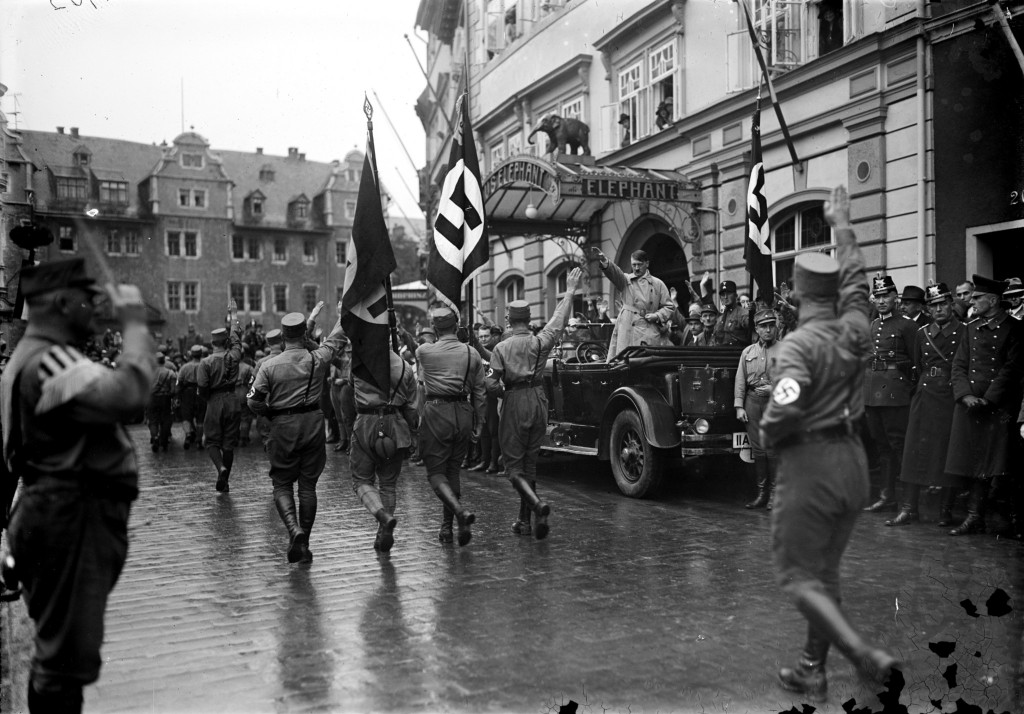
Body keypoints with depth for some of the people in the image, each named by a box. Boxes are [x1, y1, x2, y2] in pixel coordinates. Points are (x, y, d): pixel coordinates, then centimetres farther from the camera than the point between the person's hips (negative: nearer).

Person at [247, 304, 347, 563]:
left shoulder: (269, 365, -7)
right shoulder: (316, 359, -3)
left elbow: (253, 401, -7)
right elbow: (337, 339, 14)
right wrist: (342, 314, 31)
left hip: (282, 427, -1)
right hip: (313, 424, 1)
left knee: (282, 485, 10)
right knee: (308, 485, 10)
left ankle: (294, 530, -14)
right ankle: (303, 543, 15)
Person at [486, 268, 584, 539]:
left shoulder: (501, 348, -8)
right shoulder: (540, 342, -2)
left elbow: (491, 385, -10)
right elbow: (559, 320, 11)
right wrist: (570, 291, 19)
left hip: (514, 403, -3)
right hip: (539, 400, 3)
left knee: (513, 464, 4)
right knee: (530, 461, 13)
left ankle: (537, 504, -21)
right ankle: (525, 520, 16)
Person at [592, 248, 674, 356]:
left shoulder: (658, 284, 11)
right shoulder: (626, 280, 10)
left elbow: (669, 307, 14)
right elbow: (615, 273, -12)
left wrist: (657, 316, -5)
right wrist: (605, 262, -33)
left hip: (650, 335, 0)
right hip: (627, 333, 0)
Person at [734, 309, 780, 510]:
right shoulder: (748, 352, 14)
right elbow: (740, 381, 13)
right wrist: (739, 406, 6)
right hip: (752, 401, 3)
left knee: (773, 448, -7)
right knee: (757, 448, 5)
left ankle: (774, 494, 1)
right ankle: (761, 492, 13)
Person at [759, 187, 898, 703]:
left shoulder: (799, 344, -17)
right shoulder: (855, 330, 3)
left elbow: (785, 408, -30)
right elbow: (854, 278, 21)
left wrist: (768, 437, -8)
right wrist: (842, 226, 33)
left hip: (808, 461, -7)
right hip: (852, 458, 7)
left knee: (798, 574, 4)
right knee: (825, 571, 17)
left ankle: (866, 655, -10)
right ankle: (812, 671, 25)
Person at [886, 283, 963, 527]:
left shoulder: (964, 332, -2)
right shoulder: (922, 333, 10)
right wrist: (927, 383, 10)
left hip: (952, 397, -3)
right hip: (925, 395, 4)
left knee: (949, 453, 1)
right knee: (914, 450, 0)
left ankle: (946, 510, 12)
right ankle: (908, 509, 3)